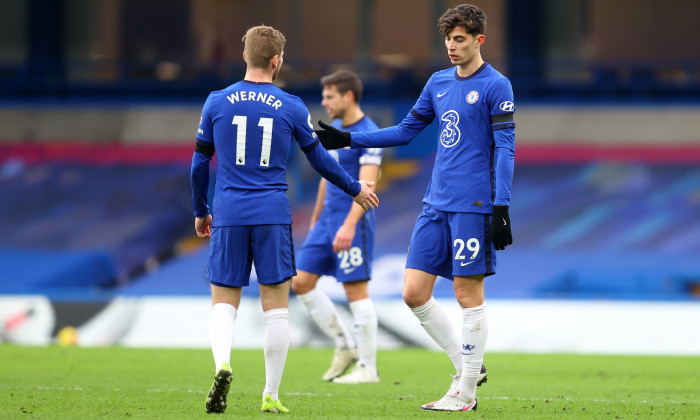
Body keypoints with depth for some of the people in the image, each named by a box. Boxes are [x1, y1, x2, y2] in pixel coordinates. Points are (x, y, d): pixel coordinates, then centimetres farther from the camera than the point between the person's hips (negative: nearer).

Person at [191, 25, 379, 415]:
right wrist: (355, 189, 27)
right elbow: (320, 159, 11)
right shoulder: (291, 106, 1)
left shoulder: (217, 102, 4)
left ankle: (222, 364, -24)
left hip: (228, 217, 1)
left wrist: (200, 211, 24)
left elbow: (199, 163, 10)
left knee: (224, 304, 5)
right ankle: (271, 396, 5)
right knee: (276, 306, 5)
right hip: (273, 217, -1)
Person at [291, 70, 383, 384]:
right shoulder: (334, 130, 13)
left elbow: (367, 184, -23)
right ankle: (344, 347, 14)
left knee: (356, 290, -6)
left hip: (352, 221, -9)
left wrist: (349, 225, -32)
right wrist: (317, 215, 27)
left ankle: (367, 368, 2)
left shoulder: (368, 135, -14)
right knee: (301, 282, 5)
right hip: (328, 219, 9)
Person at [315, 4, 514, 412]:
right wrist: (347, 139, 16)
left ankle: (466, 393, 4)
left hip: (473, 206, -7)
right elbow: (406, 130, 22)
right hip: (436, 205, 7)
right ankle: (468, 366, 15)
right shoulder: (439, 82, 14)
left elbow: (505, 148, -10)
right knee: (415, 292, 1)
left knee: (469, 293, -3)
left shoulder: (496, 86, -6)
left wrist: (501, 208, -17)